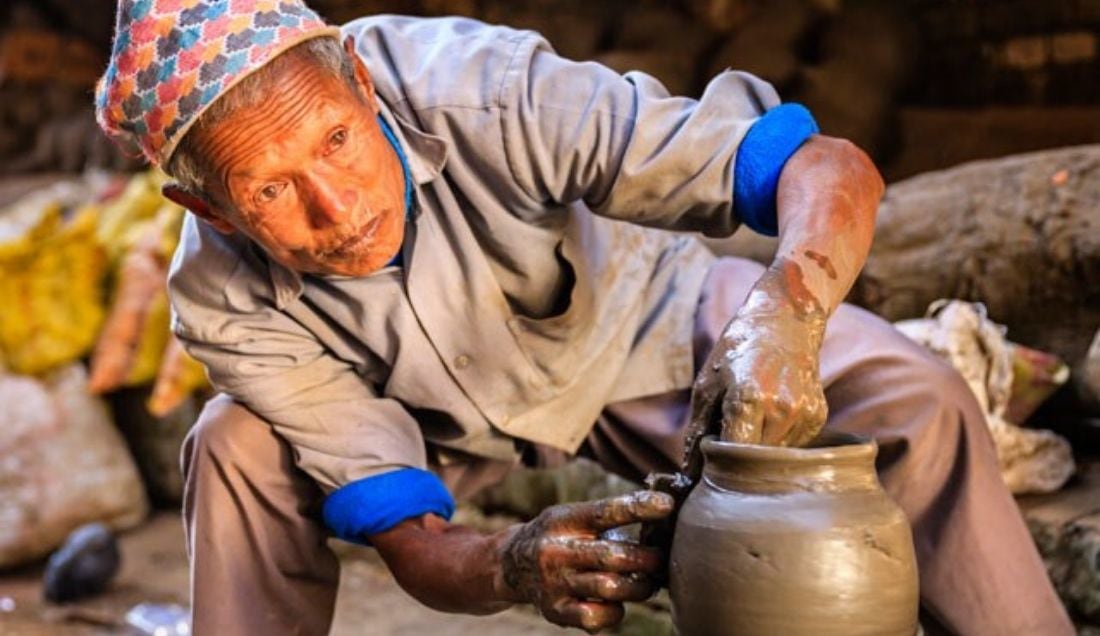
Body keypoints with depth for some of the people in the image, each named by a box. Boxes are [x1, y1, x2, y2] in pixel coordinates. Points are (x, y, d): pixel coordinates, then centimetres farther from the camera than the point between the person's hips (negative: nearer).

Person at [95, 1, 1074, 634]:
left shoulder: (480, 91, -38)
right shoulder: (228, 304, -28)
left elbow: (832, 169, -39)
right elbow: (413, 545, -25)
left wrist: (785, 316, -60)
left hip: (642, 330, -1)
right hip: (444, 415, 2)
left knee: (915, 403, -23)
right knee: (237, 451, -23)